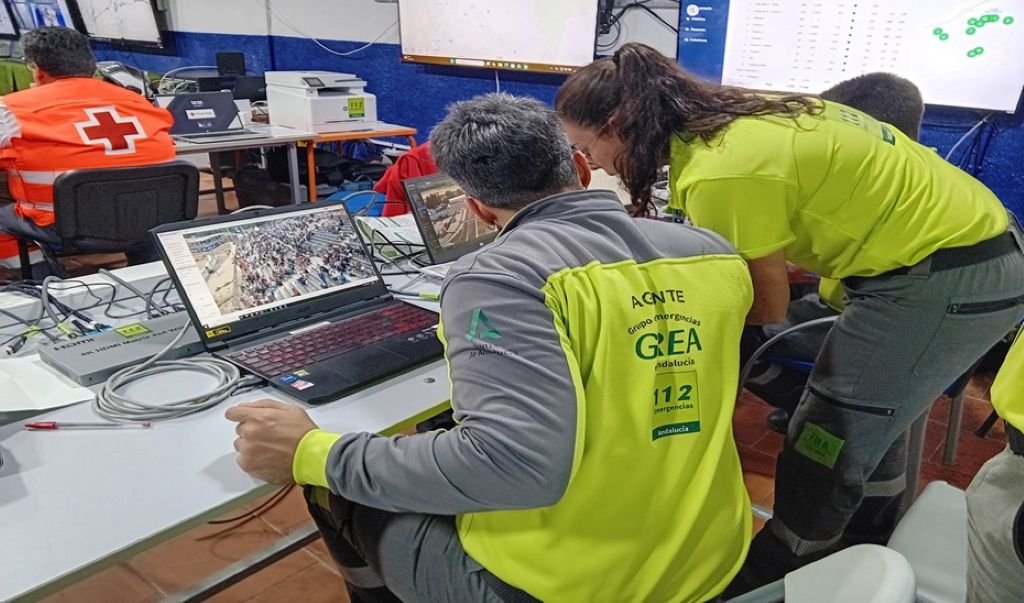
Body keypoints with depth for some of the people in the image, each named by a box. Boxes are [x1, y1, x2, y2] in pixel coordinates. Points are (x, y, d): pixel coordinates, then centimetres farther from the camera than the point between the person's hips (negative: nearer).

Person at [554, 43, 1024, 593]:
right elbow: (759, 258, 6)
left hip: (942, 274, -9)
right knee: (869, 425, 22)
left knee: (825, 447, 1)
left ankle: (766, 581, 21)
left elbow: (767, 305, -15)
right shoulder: (729, 117, 0)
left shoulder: (721, 171, -28)